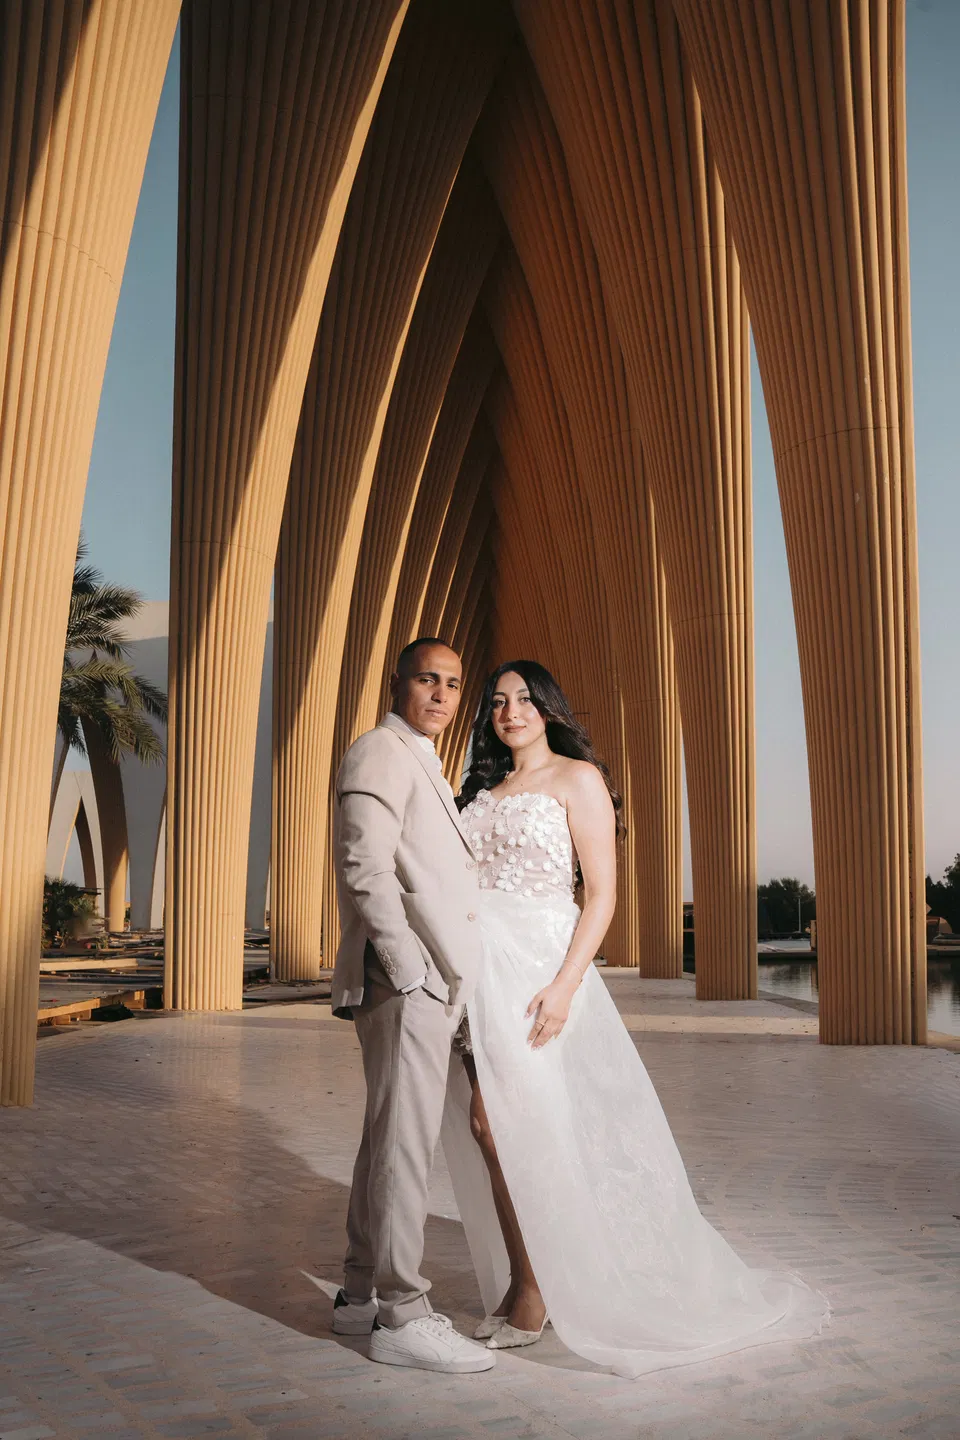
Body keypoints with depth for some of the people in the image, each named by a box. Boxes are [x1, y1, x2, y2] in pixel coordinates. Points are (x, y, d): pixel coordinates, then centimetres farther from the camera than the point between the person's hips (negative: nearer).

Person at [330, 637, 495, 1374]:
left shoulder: (423, 765, 23)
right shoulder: (380, 753, -8)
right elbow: (365, 869, -18)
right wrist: (409, 966, -20)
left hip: (432, 981, 10)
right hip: (404, 979, -10)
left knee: (390, 1140, 15)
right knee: (404, 1142, -6)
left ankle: (363, 1295, 25)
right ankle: (401, 1315, 2)